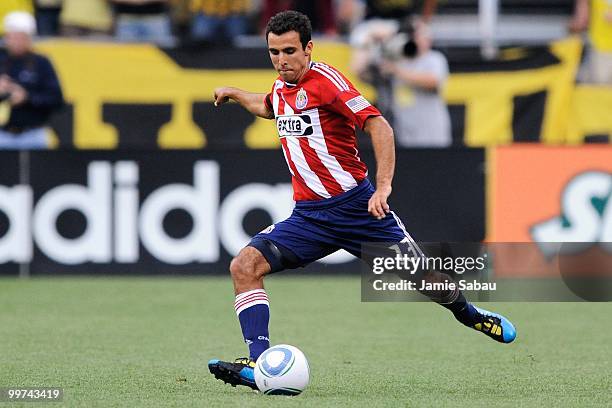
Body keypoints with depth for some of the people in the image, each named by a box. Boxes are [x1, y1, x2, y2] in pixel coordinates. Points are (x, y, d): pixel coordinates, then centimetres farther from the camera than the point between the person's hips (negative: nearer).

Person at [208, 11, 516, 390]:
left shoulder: (325, 80, -13)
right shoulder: (281, 88, 9)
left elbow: (379, 126, -21)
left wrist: (383, 187, -29)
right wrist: (234, 93, 36)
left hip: (355, 204, -6)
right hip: (308, 215, 6)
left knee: (426, 277, 2)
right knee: (245, 266, -16)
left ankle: (471, 315, 35)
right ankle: (257, 365, -20)